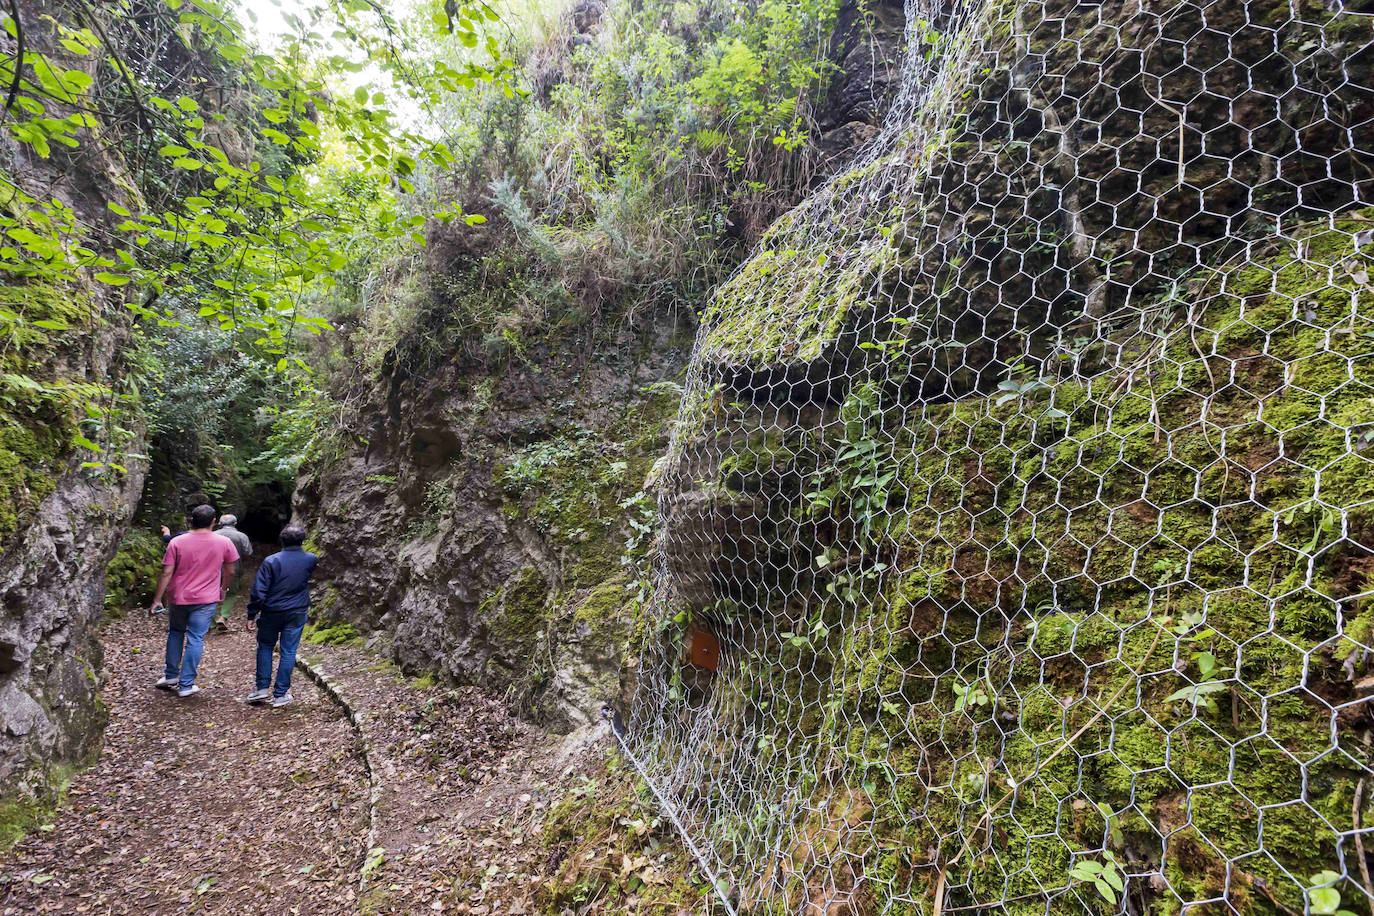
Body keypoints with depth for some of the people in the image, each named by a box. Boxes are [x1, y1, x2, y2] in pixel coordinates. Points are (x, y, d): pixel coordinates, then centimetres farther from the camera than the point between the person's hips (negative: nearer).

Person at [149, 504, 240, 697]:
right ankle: (186, 685, 7)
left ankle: (171, 676, 29)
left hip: (179, 598, 1)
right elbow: (230, 571, 4)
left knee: (175, 633, 23)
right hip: (206, 600, -1)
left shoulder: (176, 542, -7)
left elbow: (166, 574, -6)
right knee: (195, 639, 3)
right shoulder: (224, 543, -5)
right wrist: (222, 589, 22)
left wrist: (157, 600, 2)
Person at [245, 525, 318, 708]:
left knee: (265, 647, 19)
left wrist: (252, 614, -2)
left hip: (272, 612, -1)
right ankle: (280, 695, 11)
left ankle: (263, 688, 20)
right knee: (288, 652, 6)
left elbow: (258, 591, -10)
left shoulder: (271, 561, -11)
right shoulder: (311, 560, -5)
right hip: (297, 614, 1)